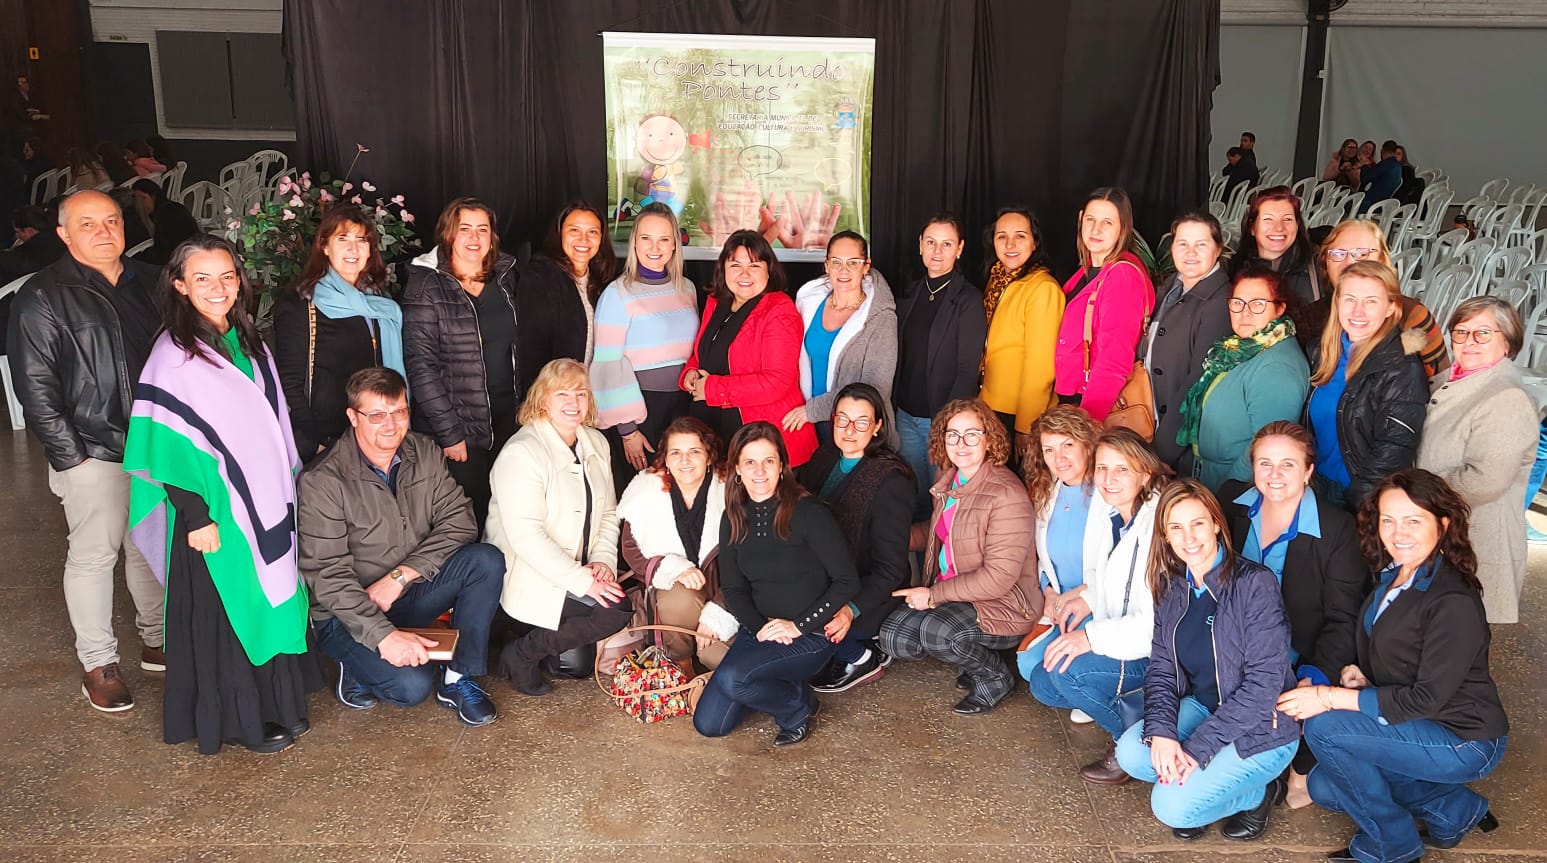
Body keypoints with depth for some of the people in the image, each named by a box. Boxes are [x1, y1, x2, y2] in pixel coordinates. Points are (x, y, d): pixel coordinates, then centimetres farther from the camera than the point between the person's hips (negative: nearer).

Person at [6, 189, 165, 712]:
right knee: (93, 555, 3)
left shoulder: (149, 284, 8)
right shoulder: (43, 297, -6)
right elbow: (34, 386, -8)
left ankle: (157, 641, 30)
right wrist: (68, 455, -11)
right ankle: (98, 664, 15)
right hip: (93, 452, -4)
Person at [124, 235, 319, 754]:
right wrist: (196, 516, -17)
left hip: (265, 506, 7)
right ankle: (238, 719, 18)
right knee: (225, 610, 4)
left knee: (269, 602, 14)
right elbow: (167, 444, -15)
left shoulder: (248, 345, 9)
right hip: (215, 512, -7)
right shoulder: (174, 355, -12)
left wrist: (287, 490, 14)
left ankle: (274, 701, 29)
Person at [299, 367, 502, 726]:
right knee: (412, 684, -29)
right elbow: (327, 575, -22)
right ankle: (357, 670, 7)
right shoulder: (322, 482, -17)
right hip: (348, 612, -5)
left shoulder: (425, 453, -2)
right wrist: (384, 634, -32)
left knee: (486, 560, -21)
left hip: (412, 590, 5)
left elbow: (459, 521, -8)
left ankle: (459, 680, -9)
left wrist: (401, 575, -21)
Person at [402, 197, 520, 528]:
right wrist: (449, 433, -15)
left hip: (507, 421, 5)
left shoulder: (505, 276, 9)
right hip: (456, 431, -5)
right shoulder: (426, 288, -8)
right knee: (468, 523, -1)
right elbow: (421, 367, -12)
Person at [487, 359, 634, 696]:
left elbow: (609, 513, 12)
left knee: (625, 606, -12)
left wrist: (603, 560, -6)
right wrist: (581, 580, -24)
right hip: (529, 579, -8)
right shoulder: (521, 453, -17)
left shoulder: (596, 443, 9)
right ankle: (520, 655, -5)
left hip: (580, 572, 8)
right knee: (616, 611, -21)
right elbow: (526, 536, -23)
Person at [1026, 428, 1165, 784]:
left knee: (1066, 670, -25)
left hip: (1153, 648, -8)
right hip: (1112, 624, 8)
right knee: (1033, 666, -1)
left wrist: (1093, 636, -31)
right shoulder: (1106, 509, -1)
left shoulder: (1161, 522, -25)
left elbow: (1165, 619, -28)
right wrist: (1090, 596, -1)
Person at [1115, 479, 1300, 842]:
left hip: (1261, 728, -6)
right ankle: (1202, 779, 7)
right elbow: (1161, 669, 0)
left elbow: (1264, 682, -23)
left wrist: (1197, 748, -23)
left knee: (1173, 806, -19)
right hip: (1201, 707, 6)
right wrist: (1160, 731, -20)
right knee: (1131, 752, -18)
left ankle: (1259, 792, 7)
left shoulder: (1255, 583, -20)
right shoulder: (1171, 588, -1)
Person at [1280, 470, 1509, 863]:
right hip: (1415, 726, 9)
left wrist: (1330, 697, -24)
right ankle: (1456, 811, 13)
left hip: (1465, 741, -9)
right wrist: (1359, 674, -7)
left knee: (1324, 728, -22)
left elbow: (1427, 698, -25)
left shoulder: (1454, 603, -25)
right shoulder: (1393, 576, 3)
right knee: (1323, 787, 5)